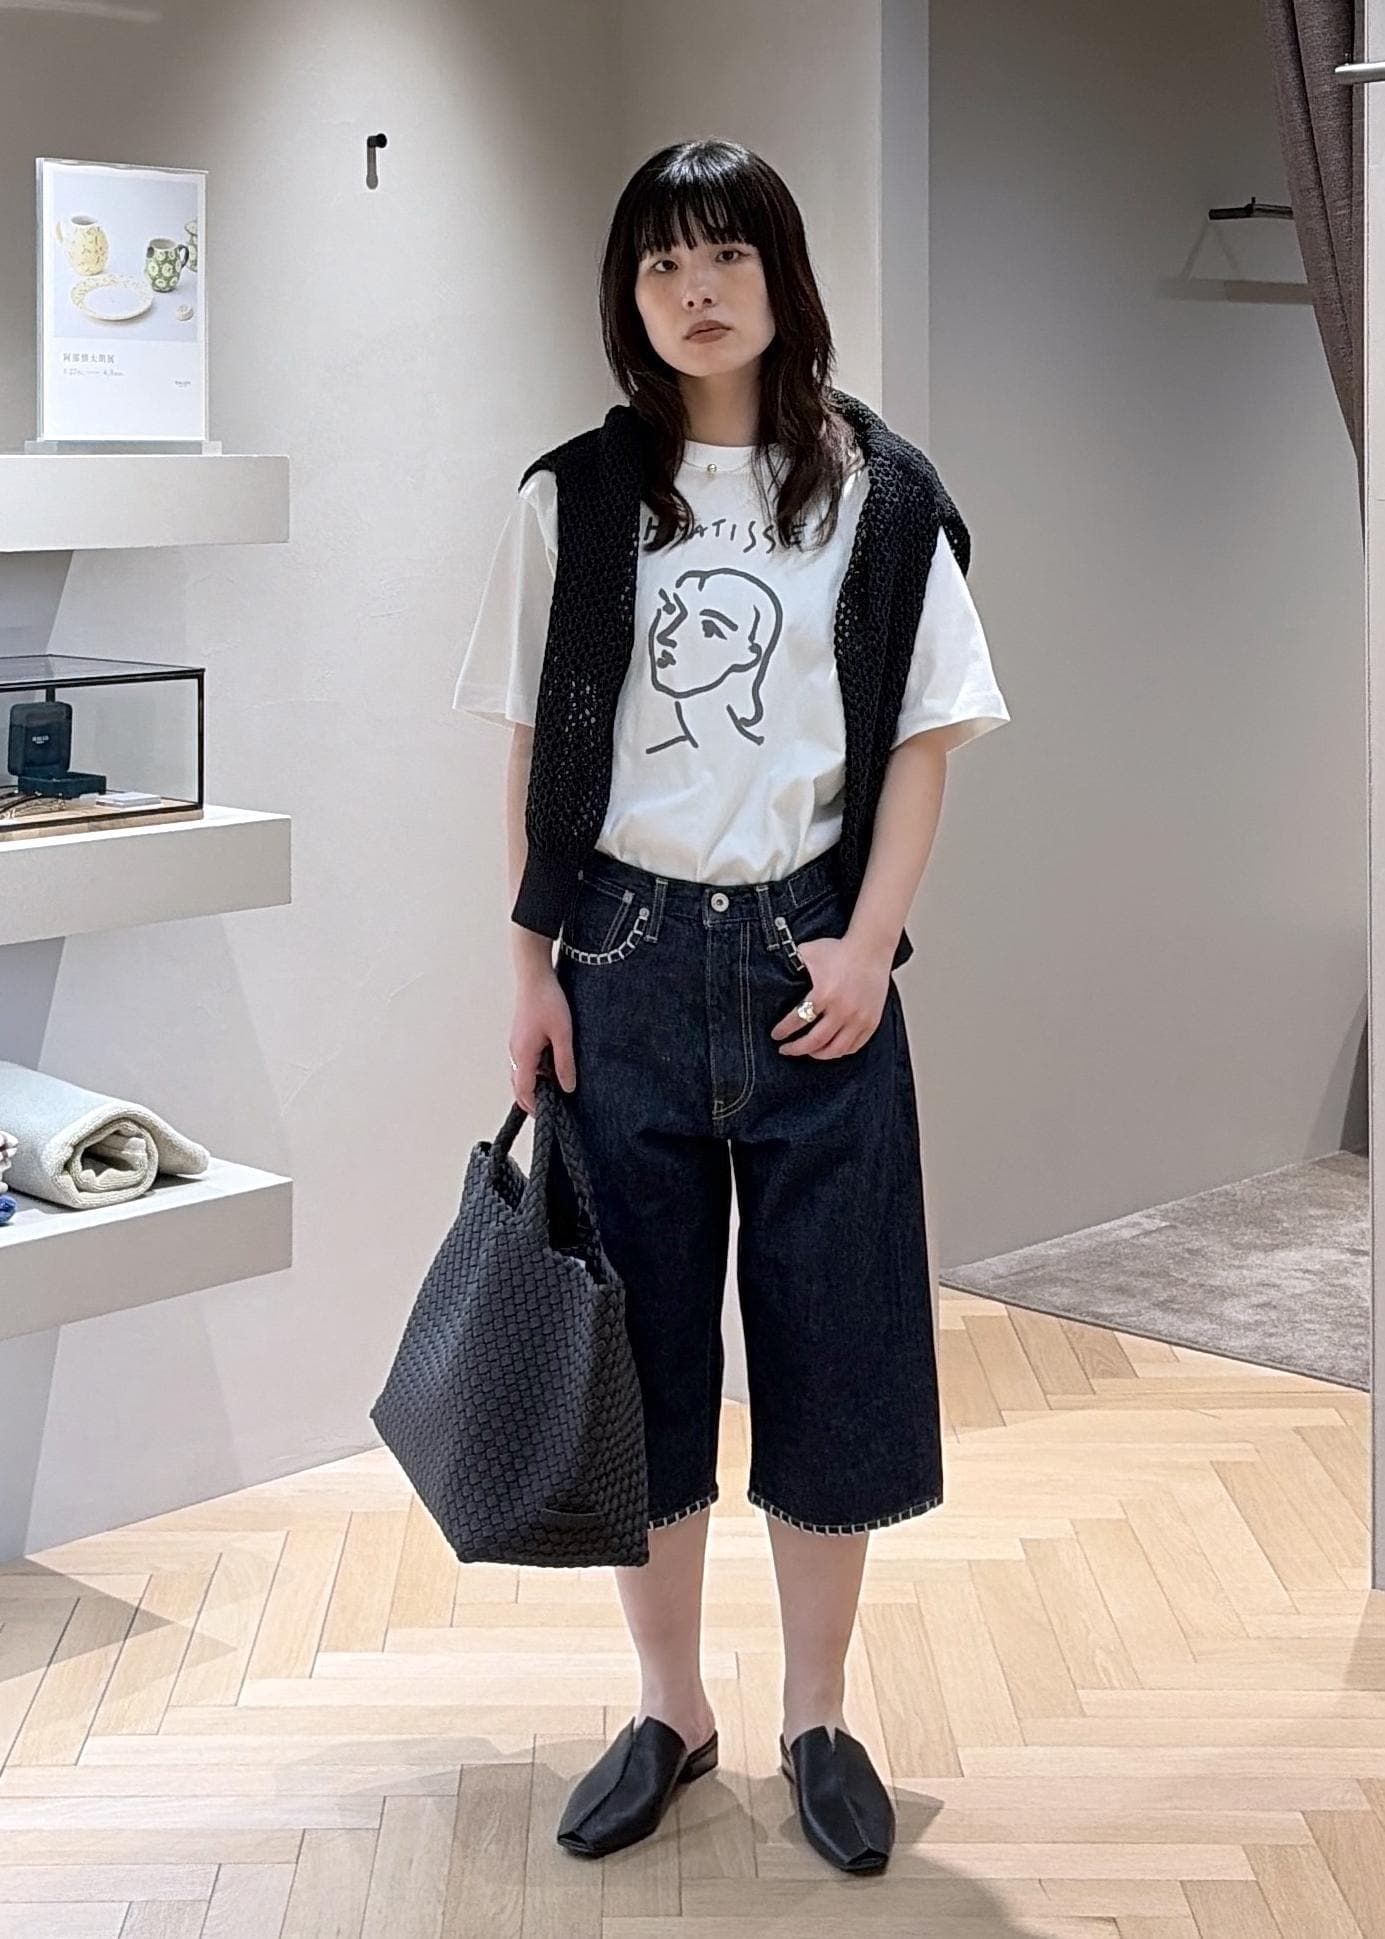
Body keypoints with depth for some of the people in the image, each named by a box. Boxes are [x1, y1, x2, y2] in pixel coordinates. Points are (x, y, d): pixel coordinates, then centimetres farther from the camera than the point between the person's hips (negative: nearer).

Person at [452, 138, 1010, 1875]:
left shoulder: (882, 496, 1)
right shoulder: (574, 497, 3)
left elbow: (922, 741, 2)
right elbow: (536, 755, 5)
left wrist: (867, 945, -8)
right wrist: (533, 971, 1)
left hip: (812, 967, -1)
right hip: (627, 960, 1)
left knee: (832, 1342, 5)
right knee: (637, 1339, 7)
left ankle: (818, 1720, 21)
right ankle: (667, 1712, 24)